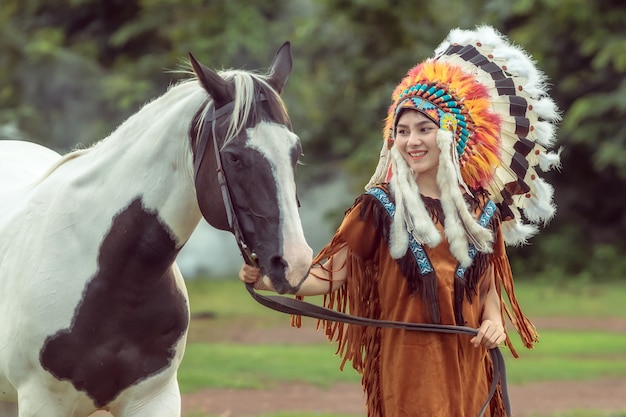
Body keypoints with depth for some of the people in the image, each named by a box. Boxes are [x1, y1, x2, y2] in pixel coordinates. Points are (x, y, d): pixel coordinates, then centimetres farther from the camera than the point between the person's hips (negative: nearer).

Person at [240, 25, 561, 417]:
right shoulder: (381, 205, -1)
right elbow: (329, 275, -7)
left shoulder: (481, 208, 8)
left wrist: (494, 319, -4)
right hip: (408, 363, -3)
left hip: (467, 362, 3)